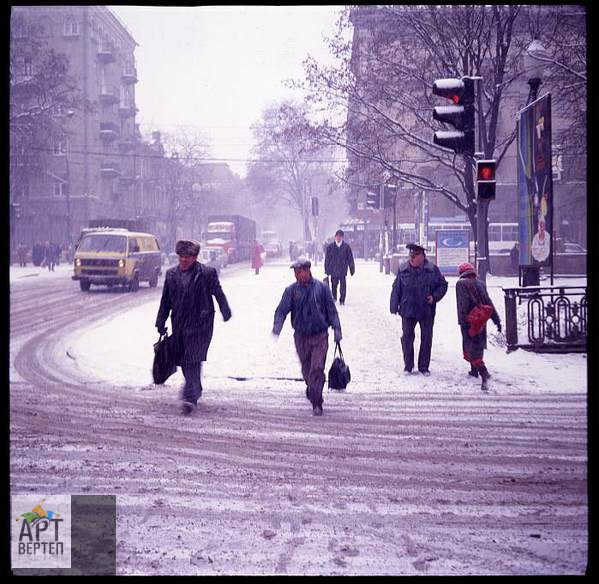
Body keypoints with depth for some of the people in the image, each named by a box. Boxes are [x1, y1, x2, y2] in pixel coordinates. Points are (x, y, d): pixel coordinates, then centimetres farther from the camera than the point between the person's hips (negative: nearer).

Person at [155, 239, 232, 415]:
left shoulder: (207, 273, -3)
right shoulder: (171, 274, 11)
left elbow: (218, 293, -4)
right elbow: (165, 300, 16)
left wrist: (225, 312, -16)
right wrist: (161, 322, 14)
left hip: (199, 324, -5)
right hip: (179, 325, 5)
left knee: (193, 361, -13)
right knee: (183, 361, 9)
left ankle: (190, 397, -16)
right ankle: (195, 391, 28)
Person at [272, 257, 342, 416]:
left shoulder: (321, 288, 0)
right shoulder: (291, 290, 1)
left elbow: (331, 310, 4)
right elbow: (282, 309, -7)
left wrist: (337, 328, -3)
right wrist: (277, 325, -25)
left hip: (320, 336, -2)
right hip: (301, 337, 2)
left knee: (317, 369, -12)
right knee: (306, 370, 10)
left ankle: (316, 403, -7)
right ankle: (311, 389, 36)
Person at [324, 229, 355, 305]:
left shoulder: (346, 247, 4)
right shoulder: (330, 247, 5)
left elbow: (350, 259, 8)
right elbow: (327, 259, 8)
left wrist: (352, 269, 8)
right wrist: (327, 270, 5)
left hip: (343, 270, -1)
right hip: (333, 270, 1)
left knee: (343, 285, -4)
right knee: (334, 285, 4)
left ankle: (342, 300, 3)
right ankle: (334, 298, 25)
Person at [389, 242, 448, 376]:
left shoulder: (432, 269, -4)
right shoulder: (403, 270, 0)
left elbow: (443, 285, 5)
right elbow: (396, 289, 5)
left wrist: (434, 297, -10)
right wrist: (394, 306, 2)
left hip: (427, 311, -1)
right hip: (408, 310, 1)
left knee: (426, 339, 5)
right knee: (407, 338, 3)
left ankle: (424, 367, 16)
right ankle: (408, 366, 15)